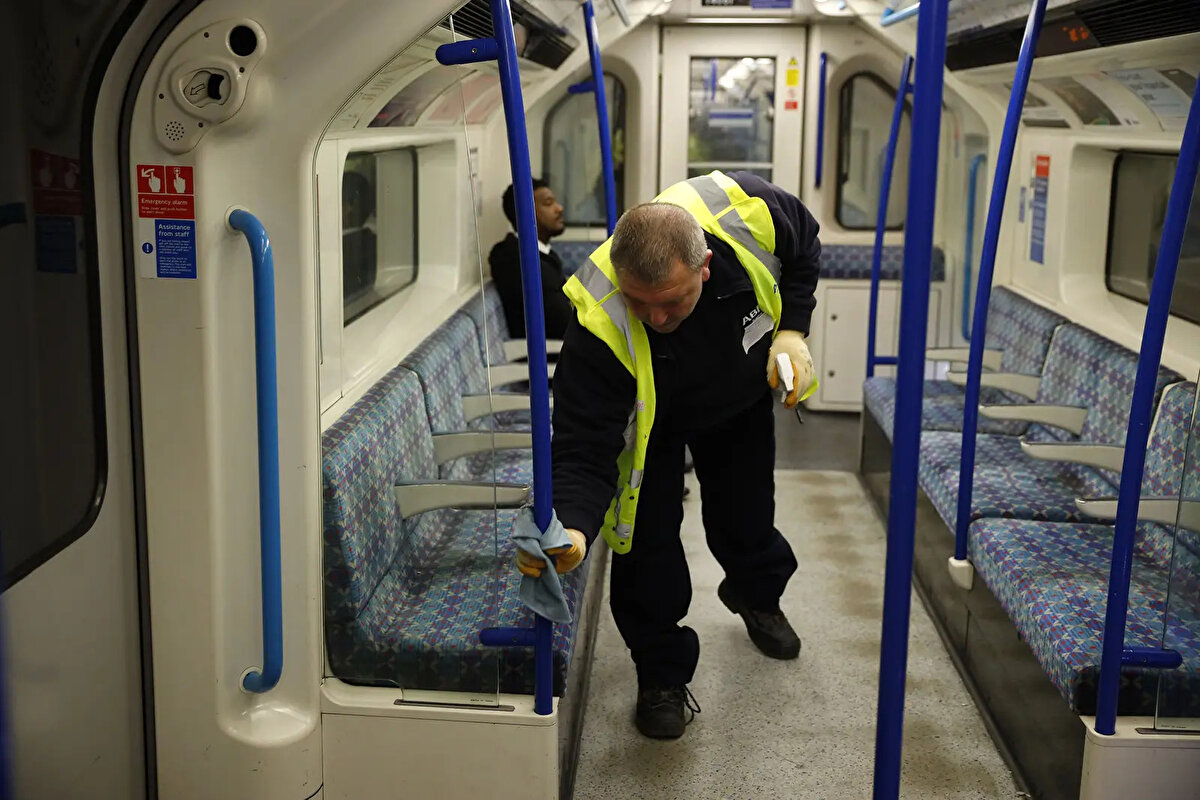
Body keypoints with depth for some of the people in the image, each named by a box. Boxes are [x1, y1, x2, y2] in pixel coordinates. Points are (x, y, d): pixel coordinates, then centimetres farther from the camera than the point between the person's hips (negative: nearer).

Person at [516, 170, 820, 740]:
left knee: (746, 523, 18)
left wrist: (792, 329, -23)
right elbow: (585, 451, -41)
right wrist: (571, 526, -60)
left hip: (743, 396, 3)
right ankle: (662, 672, 17)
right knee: (648, 543, -8)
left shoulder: (750, 210, -39)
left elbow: (805, 246, -12)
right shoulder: (600, 326, -45)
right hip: (650, 415, -3)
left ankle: (757, 596, 53)